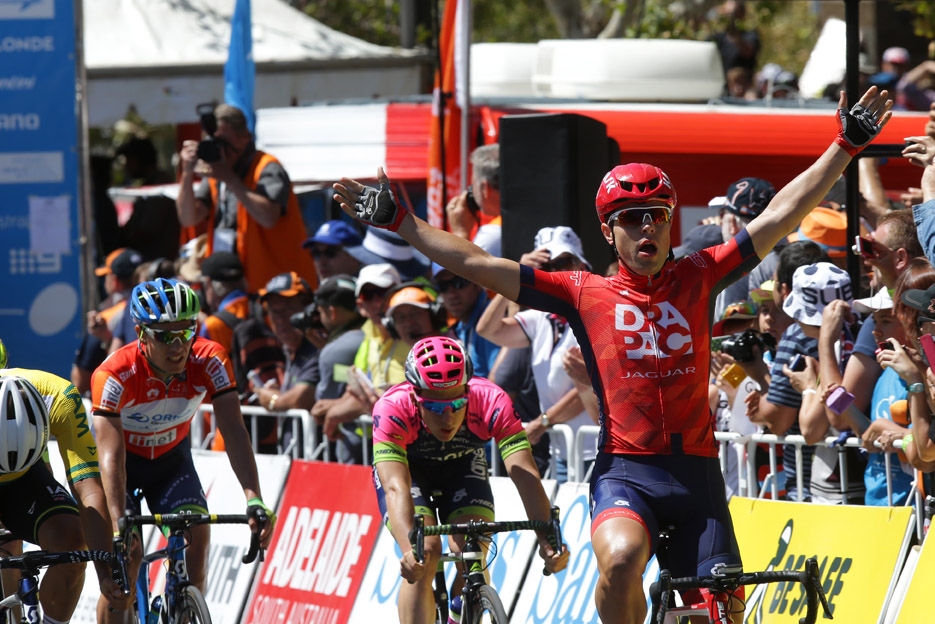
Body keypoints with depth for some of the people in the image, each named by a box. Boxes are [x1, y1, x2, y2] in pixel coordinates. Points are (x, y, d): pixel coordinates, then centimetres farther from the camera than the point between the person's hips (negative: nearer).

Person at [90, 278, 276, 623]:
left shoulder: (209, 361, -26)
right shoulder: (115, 374, -34)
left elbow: (234, 432, -31)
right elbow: (111, 456, -40)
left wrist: (254, 500, -44)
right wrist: (118, 525, -52)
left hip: (171, 459, 3)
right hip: (125, 460, -3)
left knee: (197, 531, -21)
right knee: (126, 554, -20)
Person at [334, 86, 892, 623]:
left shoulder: (698, 279, 9)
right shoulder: (585, 294, 5)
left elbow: (780, 216, 8)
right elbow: (476, 264, 5)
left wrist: (848, 145, 5)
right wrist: (395, 219, 3)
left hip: (696, 472, 3)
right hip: (624, 469, -3)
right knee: (621, 558, -33)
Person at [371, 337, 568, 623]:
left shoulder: (492, 403, -36)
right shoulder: (391, 409, -39)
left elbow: (524, 474, -42)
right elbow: (396, 489, -48)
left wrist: (547, 539, -56)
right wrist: (410, 550, -65)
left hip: (462, 464, 2)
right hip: (405, 467, -2)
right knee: (424, 559, -25)